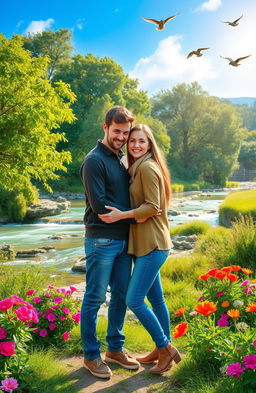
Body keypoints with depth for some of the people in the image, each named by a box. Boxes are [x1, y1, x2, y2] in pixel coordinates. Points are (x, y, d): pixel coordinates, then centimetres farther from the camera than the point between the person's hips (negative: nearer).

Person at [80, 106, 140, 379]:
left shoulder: (121, 160, 14)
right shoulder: (94, 161, -11)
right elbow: (100, 206, -17)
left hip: (123, 240, 8)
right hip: (101, 241, -8)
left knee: (121, 296, 14)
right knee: (94, 299, 3)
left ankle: (115, 349, 29)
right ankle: (91, 356, 17)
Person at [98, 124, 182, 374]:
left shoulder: (147, 167, -13)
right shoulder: (137, 168, 17)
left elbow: (152, 207, -18)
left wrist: (122, 215, -22)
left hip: (152, 245, -10)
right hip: (145, 243, 10)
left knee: (134, 301, -8)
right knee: (155, 298, 16)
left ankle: (165, 347, 7)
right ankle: (164, 349, 28)